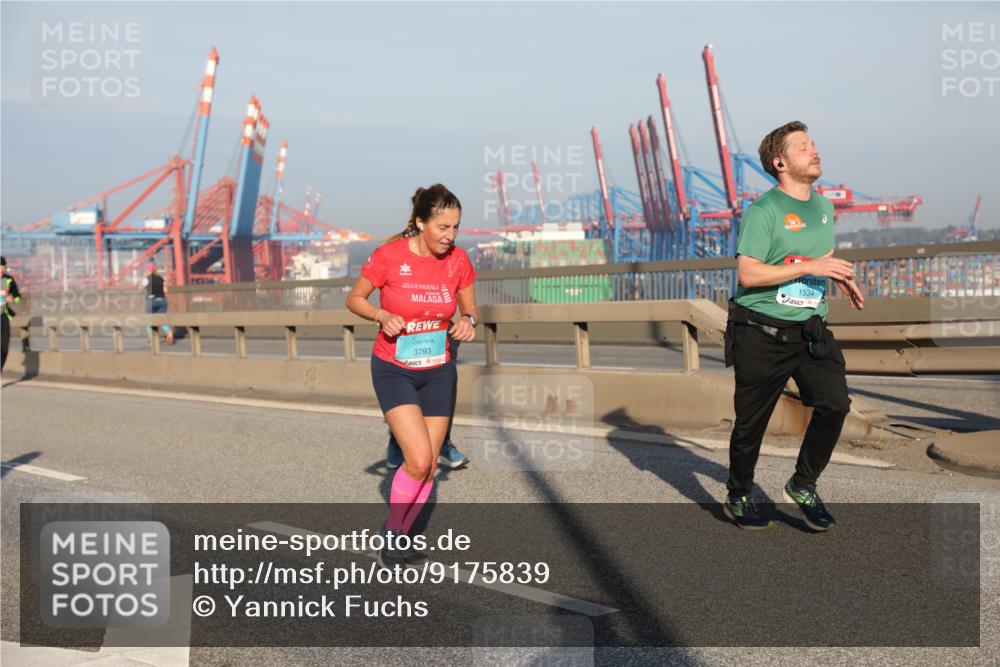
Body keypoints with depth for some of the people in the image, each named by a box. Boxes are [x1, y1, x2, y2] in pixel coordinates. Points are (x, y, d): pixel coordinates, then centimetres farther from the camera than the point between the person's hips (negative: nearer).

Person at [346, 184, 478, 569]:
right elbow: (355, 299, -3)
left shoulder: (458, 260, -5)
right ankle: (390, 538, 6)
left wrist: (468, 321, -15)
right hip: (393, 371, -4)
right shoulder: (389, 256, -16)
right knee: (418, 459, -17)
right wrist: (381, 316, -22)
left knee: (429, 465, 6)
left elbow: (469, 307, 8)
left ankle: (400, 539, 26)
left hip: (439, 372, 4)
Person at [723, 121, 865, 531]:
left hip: (809, 330, 6)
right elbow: (747, 273, -20)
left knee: (835, 403, -9)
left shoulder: (823, 207, 13)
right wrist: (810, 267, -20)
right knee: (751, 421, 5)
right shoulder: (764, 210, -11)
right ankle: (738, 498, 26)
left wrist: (840, 277, 8)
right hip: (761, 332, -6)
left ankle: (803, 486, 12)